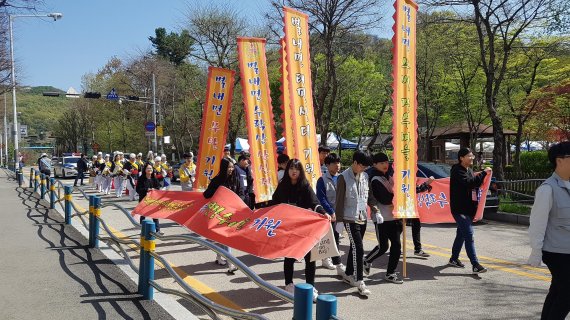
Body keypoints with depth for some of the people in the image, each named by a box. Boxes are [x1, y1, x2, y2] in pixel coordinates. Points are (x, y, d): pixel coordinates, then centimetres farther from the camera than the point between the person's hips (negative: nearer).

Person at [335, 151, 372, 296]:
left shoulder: (365, 176, 9)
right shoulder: (344, 177, -10)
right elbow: (339, 200, -10)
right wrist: (339, 219, -11)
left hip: (362, 217, 7)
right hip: (350, 218, -6)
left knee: (354, 247, 15)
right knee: (358, 248, -12)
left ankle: (348, 274, 29)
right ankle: (359, 281, -8)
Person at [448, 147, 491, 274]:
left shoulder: (469, 170, 15)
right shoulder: (457, 171, -14)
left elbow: (474, 184, 22)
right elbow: (468, 182, -29)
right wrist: (483, 173, -26)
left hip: (468, 208, 9)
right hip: (459, 209, -9)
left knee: (462, 234, 17)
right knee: (469, 235, -14)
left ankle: (454, 259, 31)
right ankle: (475, 265, -16)